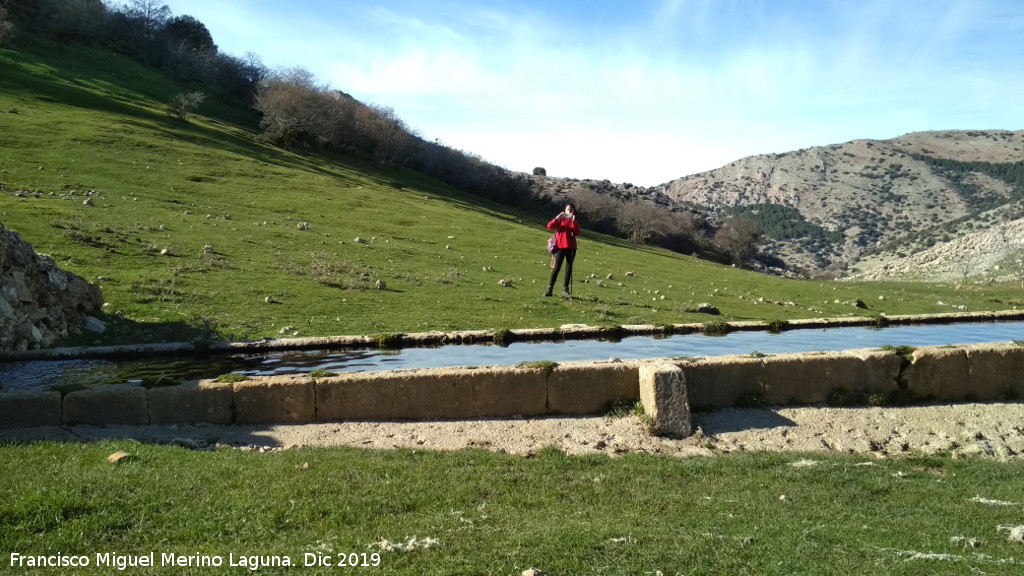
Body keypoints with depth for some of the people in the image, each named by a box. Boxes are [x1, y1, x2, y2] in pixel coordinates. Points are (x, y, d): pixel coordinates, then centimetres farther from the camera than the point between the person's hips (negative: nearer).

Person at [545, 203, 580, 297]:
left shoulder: (575, 222, 12)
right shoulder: (560, 219, 7)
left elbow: (577, 233, -7)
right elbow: (549, 226, -7)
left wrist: (573, 221, -14)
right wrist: (557, 218, -19)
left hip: (571, 247, 2)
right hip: (560, 246, -2)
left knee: (569, 268, 2)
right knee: (557, 267, -8)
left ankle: (565, 289, 8)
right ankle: (550, 288, -7)